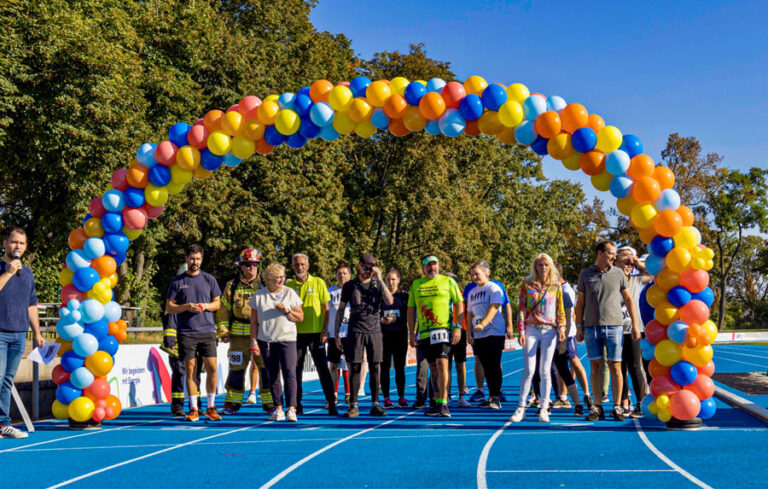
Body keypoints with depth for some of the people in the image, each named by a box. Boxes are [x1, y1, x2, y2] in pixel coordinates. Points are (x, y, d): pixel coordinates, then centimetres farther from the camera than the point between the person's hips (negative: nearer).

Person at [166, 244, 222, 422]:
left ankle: (211, 407, 10)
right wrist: (186, 307, -11)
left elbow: (217, 303, 14)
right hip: (186, 332, -1)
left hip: (207, 330, 1)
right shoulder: (177, 281, 6)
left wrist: (207, 306, -7)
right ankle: (193, 409, 10)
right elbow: (169, 307, 5)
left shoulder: (209, 279, 10)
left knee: (211, 368, -4)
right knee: (190, 370, 1)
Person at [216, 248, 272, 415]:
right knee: (236, 369, 4)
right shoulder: (231, 286, 10)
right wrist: (223, 331, 2)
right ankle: (231, 404, 17)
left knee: (266, 369, -1)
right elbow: (223, 311, 11)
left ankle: (270, 403, 9)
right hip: (239, 336, 1)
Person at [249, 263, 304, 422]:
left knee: (289, 372, -13)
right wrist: (253, 341, 1)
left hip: (287, 339, -2)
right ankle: (278, 409, 14)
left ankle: (291, 409, -13)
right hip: (265, 340, 2)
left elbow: (300, 317, 6)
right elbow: (254, 321, 8)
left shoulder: (290, 293, 4)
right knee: (272, 375, 6)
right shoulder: (259, 295, 6)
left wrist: (287, 310, -11)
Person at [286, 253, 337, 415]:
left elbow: (326, 308, 1)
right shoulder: (289, 286, 6)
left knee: (322, 368, -2)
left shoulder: (318, 282, 1)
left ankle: (331, 403, 3)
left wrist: (325, 330, -7)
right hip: (296, 333, 2)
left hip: (315, 332, -2)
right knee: (296, 369, 5)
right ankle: (297, 405, 14)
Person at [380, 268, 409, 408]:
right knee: (385, 367, 1)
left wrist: (395, 319, -15)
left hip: (400, 335, 0)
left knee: (400, 367, 3)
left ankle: (401, 397, 11)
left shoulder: (404, 295, 5)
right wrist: (381, 320, -16)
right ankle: (386, 398, 8)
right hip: (384, 335, 0)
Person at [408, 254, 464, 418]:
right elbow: (411, 310, 15)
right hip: (424, 332, 4)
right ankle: (438, 403, 20)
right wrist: (412, 333, 9)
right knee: (433, 368, 10)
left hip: (443, 329, -4)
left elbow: (459, 304, 3)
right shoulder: (416, 285, 13)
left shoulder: (448, 281, 4)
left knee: (442, 363, -16)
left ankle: (443, 404, -15)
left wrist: (458, 327, -6)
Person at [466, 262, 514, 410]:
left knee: (494, 365, -7)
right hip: (478, 336, 7)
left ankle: (496, 398, -3)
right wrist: (469, 333, 11)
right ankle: (491, 396, 15)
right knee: (486, 367, 8)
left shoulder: (494, 288, -5)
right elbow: (469, 314, 19)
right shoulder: (472, 292, 16)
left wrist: (482, 324, -30)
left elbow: (493, 308, -18)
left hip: (495, 332, -6)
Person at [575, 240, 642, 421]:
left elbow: (628, 299, 9)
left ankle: (617, 407, 7)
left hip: (614, 325, 0)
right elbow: (580, 302, 10)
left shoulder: (618, 274, 5)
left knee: (615, 367, -1)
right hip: (591, 327, 0)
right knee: (595, 367, 3)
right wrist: (579, 327, 6)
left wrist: (635, 324, 4)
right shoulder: (585, 275, 6)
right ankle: (596, 408, 9)